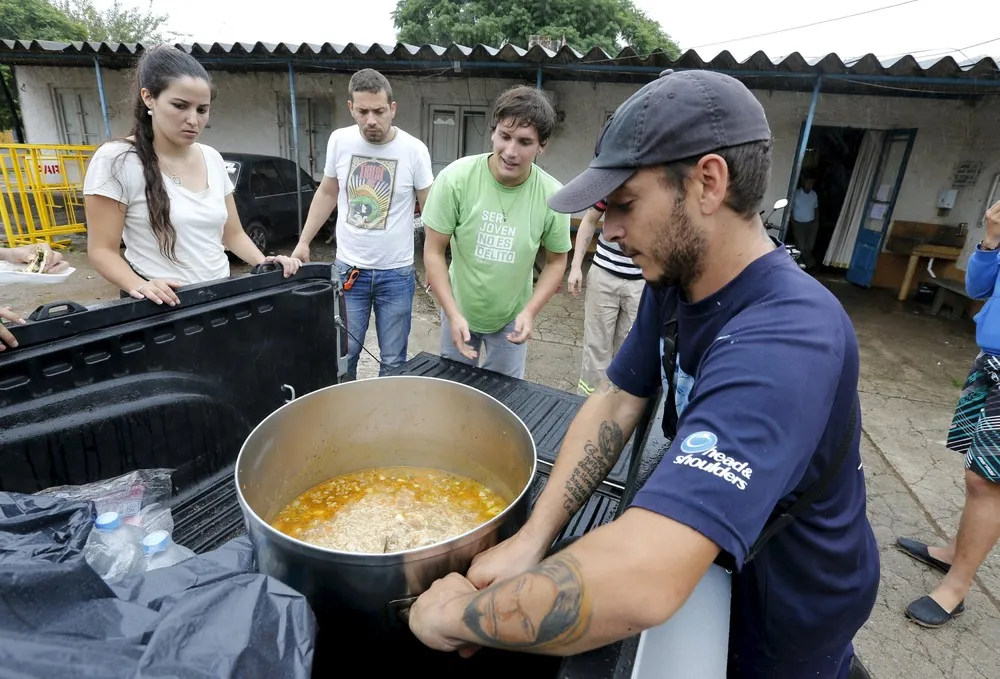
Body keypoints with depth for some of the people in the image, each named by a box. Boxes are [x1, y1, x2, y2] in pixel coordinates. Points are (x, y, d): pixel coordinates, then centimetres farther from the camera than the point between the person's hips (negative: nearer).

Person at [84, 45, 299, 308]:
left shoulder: (212, 159, 5)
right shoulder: (116, 160, -9)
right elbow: (102, 249, -9)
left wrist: (265, 264, -8)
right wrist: (138, 285, -27)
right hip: (162, 304, -4)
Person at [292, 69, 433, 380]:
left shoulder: (414, 150, -9)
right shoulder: (339, 141, -1)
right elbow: (327, 193, 13)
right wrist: (303, 243, 13)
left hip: (397, 273, -2)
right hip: (347, 269, 2)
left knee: (393, 361, 8)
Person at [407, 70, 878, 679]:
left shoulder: (784, 341, -40)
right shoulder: (673, 284, -12)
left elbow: (642, 582, -49)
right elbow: (616, 403, -9)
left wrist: (455, 614, -35)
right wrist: (532, 538, -20)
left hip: (790, 614, -6)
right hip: (719, 557, 6)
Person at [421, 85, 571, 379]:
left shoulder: (552, 196, -18)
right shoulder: (455, 178, -22)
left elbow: (556, 261, -4)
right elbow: (433, 251, -15)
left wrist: (530, 311, -16)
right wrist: (453, 315, -21)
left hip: (512, 317, 0)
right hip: (459, 310, 0)